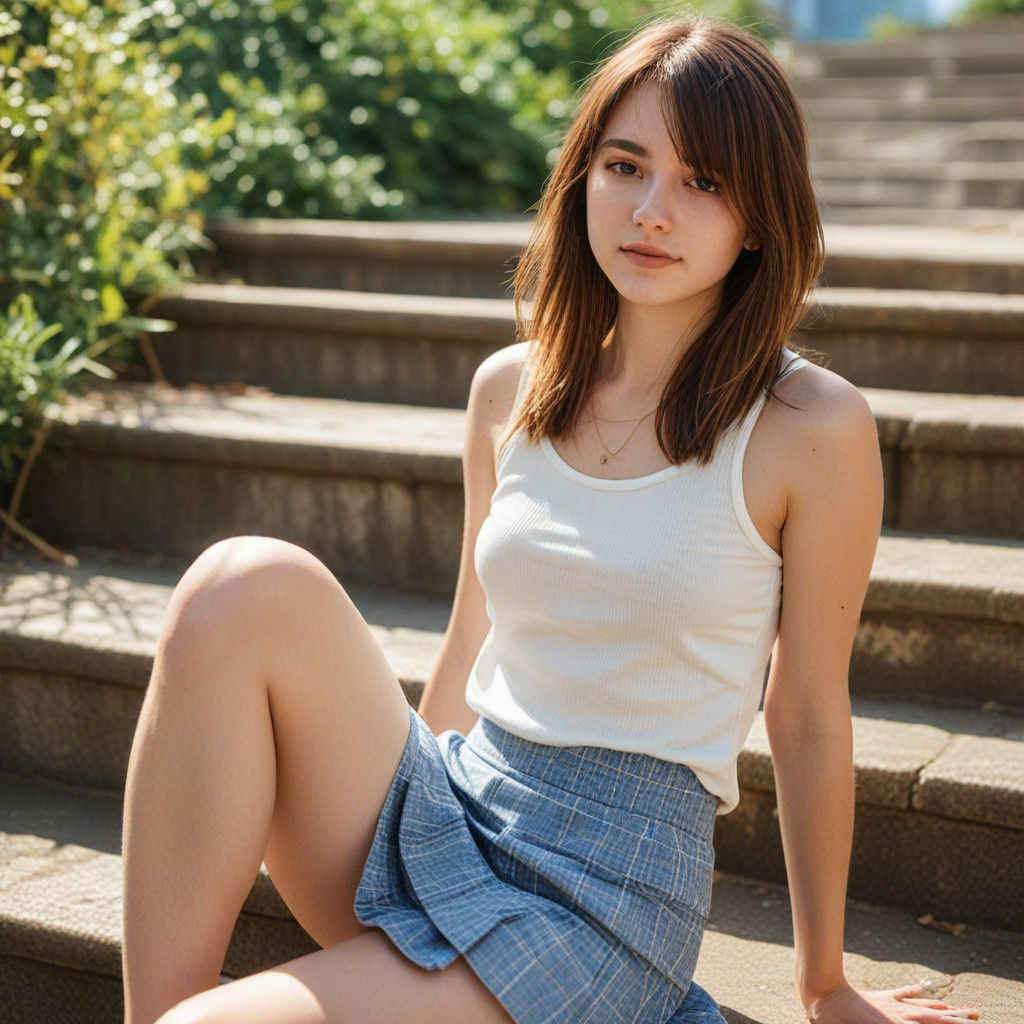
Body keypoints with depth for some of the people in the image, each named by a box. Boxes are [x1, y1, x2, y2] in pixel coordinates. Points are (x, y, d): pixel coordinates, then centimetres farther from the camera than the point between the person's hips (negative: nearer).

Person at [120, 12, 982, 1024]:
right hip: (445, 814, 5)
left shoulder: (811, 428, -8)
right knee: (250, 585, -23)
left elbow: (810, 721, -1)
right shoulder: (509, 389, 5)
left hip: (609, 890, -5)